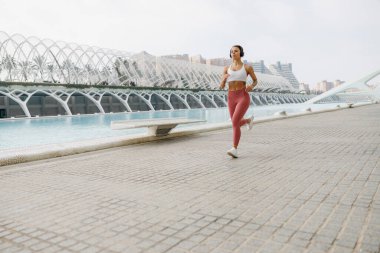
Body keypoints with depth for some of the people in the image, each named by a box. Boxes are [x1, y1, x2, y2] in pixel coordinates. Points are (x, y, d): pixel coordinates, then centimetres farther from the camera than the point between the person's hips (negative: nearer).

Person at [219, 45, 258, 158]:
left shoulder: (248, 67, 6)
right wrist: (224, 79, -16)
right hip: (232, 98, 5)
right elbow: (221, 86, 8)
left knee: (234, 122, -23)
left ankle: (234, 149, -20)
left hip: (244, 97, -5)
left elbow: (255, 80, 19)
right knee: (236, 124, 16)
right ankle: (248, 120, 50)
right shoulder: (226, 68, 13)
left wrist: (251, 86, -6)